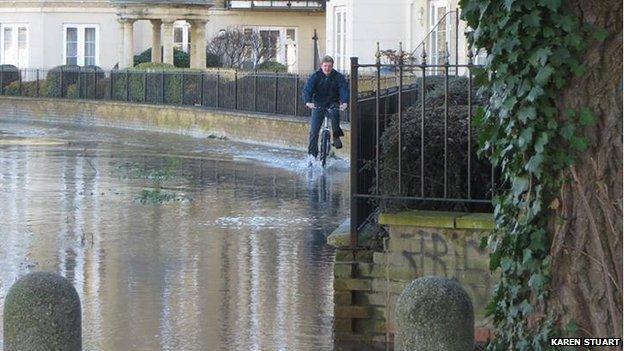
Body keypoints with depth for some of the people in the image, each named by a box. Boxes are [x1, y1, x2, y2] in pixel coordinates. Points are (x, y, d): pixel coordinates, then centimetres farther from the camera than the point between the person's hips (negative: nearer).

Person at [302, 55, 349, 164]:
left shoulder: (338, 77, -8)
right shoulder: (315, 76, -9)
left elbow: (344, 89, -20)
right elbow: (307, 89, -19)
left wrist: (344, 102, -41)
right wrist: (308, 102, -40)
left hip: (333, 103, -1)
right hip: (318, 105, 1)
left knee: (335, 113, -35)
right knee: (314, 130, -6)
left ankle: (336, 137, -20)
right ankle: (312, 153, 6)